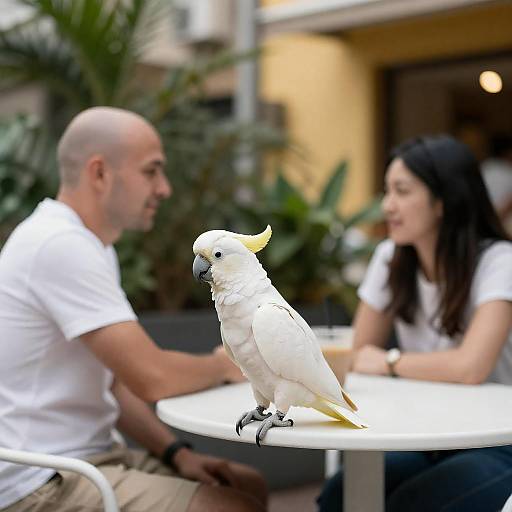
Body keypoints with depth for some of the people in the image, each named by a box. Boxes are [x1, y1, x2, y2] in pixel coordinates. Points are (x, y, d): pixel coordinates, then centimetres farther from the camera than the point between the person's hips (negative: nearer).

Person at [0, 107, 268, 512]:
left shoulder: (86, 246, 12)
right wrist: (225, 365, -4)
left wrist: (178, 453, 2)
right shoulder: (61, 245, -20)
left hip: (85, 459, 10)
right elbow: (153, 378, -24)